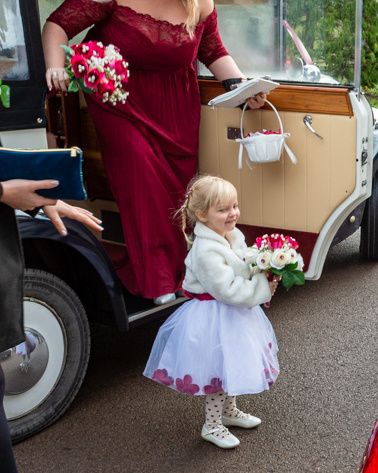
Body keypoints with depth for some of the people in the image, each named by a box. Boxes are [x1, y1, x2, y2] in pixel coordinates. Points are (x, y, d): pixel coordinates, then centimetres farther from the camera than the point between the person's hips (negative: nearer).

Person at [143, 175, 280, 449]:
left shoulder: (233, 236, 0)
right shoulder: (206, 250, -29)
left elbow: (246, 270, 13)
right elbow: (229, 290, -30)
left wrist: (264, 283, -6)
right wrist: (262, 289, -22)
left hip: (233, 313, 9)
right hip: (214, 319, -9)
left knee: (232, 365, 24)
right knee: (220, 369, 4)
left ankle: (229, 411, 45)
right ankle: (212, 426, 24)